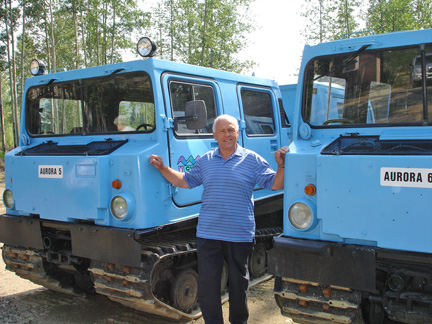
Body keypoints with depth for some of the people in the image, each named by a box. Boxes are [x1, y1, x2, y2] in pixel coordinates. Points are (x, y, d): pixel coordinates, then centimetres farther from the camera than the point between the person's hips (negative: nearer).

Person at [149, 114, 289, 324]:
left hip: (240, 235, -2)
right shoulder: (205, 161, 11)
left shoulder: (252, 160, 1)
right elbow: (185, 181, 19)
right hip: (208, 234, 2)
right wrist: (162, 168, 13)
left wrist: (281, 166, -19)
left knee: (238, 283, 15)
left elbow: (275, 184, -2)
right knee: (207, 284, 5)